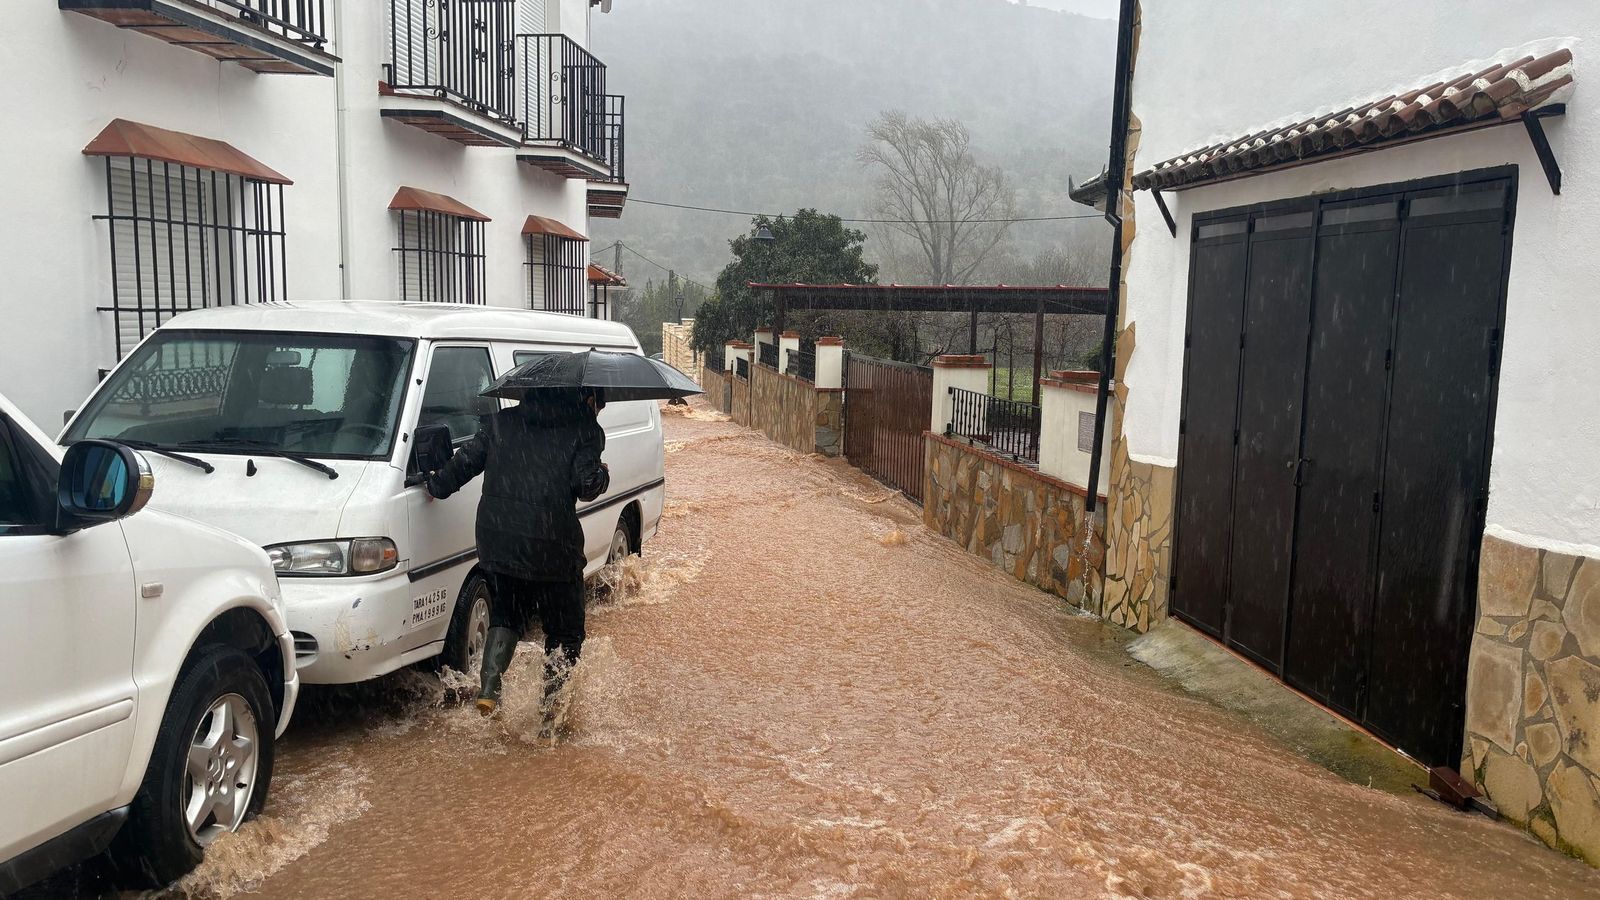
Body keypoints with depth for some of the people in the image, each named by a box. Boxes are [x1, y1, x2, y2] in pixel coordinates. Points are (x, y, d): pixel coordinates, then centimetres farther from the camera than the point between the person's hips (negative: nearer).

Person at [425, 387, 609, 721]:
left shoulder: (502, 421, 12)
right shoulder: (585, 430, -1)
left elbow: (467, 460, 10)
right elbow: (587, 485, -11)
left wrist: (437, 486, 24)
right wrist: (603, 476, 9)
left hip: (497, 543, 4)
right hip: (551, 547, -4)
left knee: (505, 615, 23)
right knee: (565, 629, 14)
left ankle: (488, 690, 9)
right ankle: (551, 703, 12)